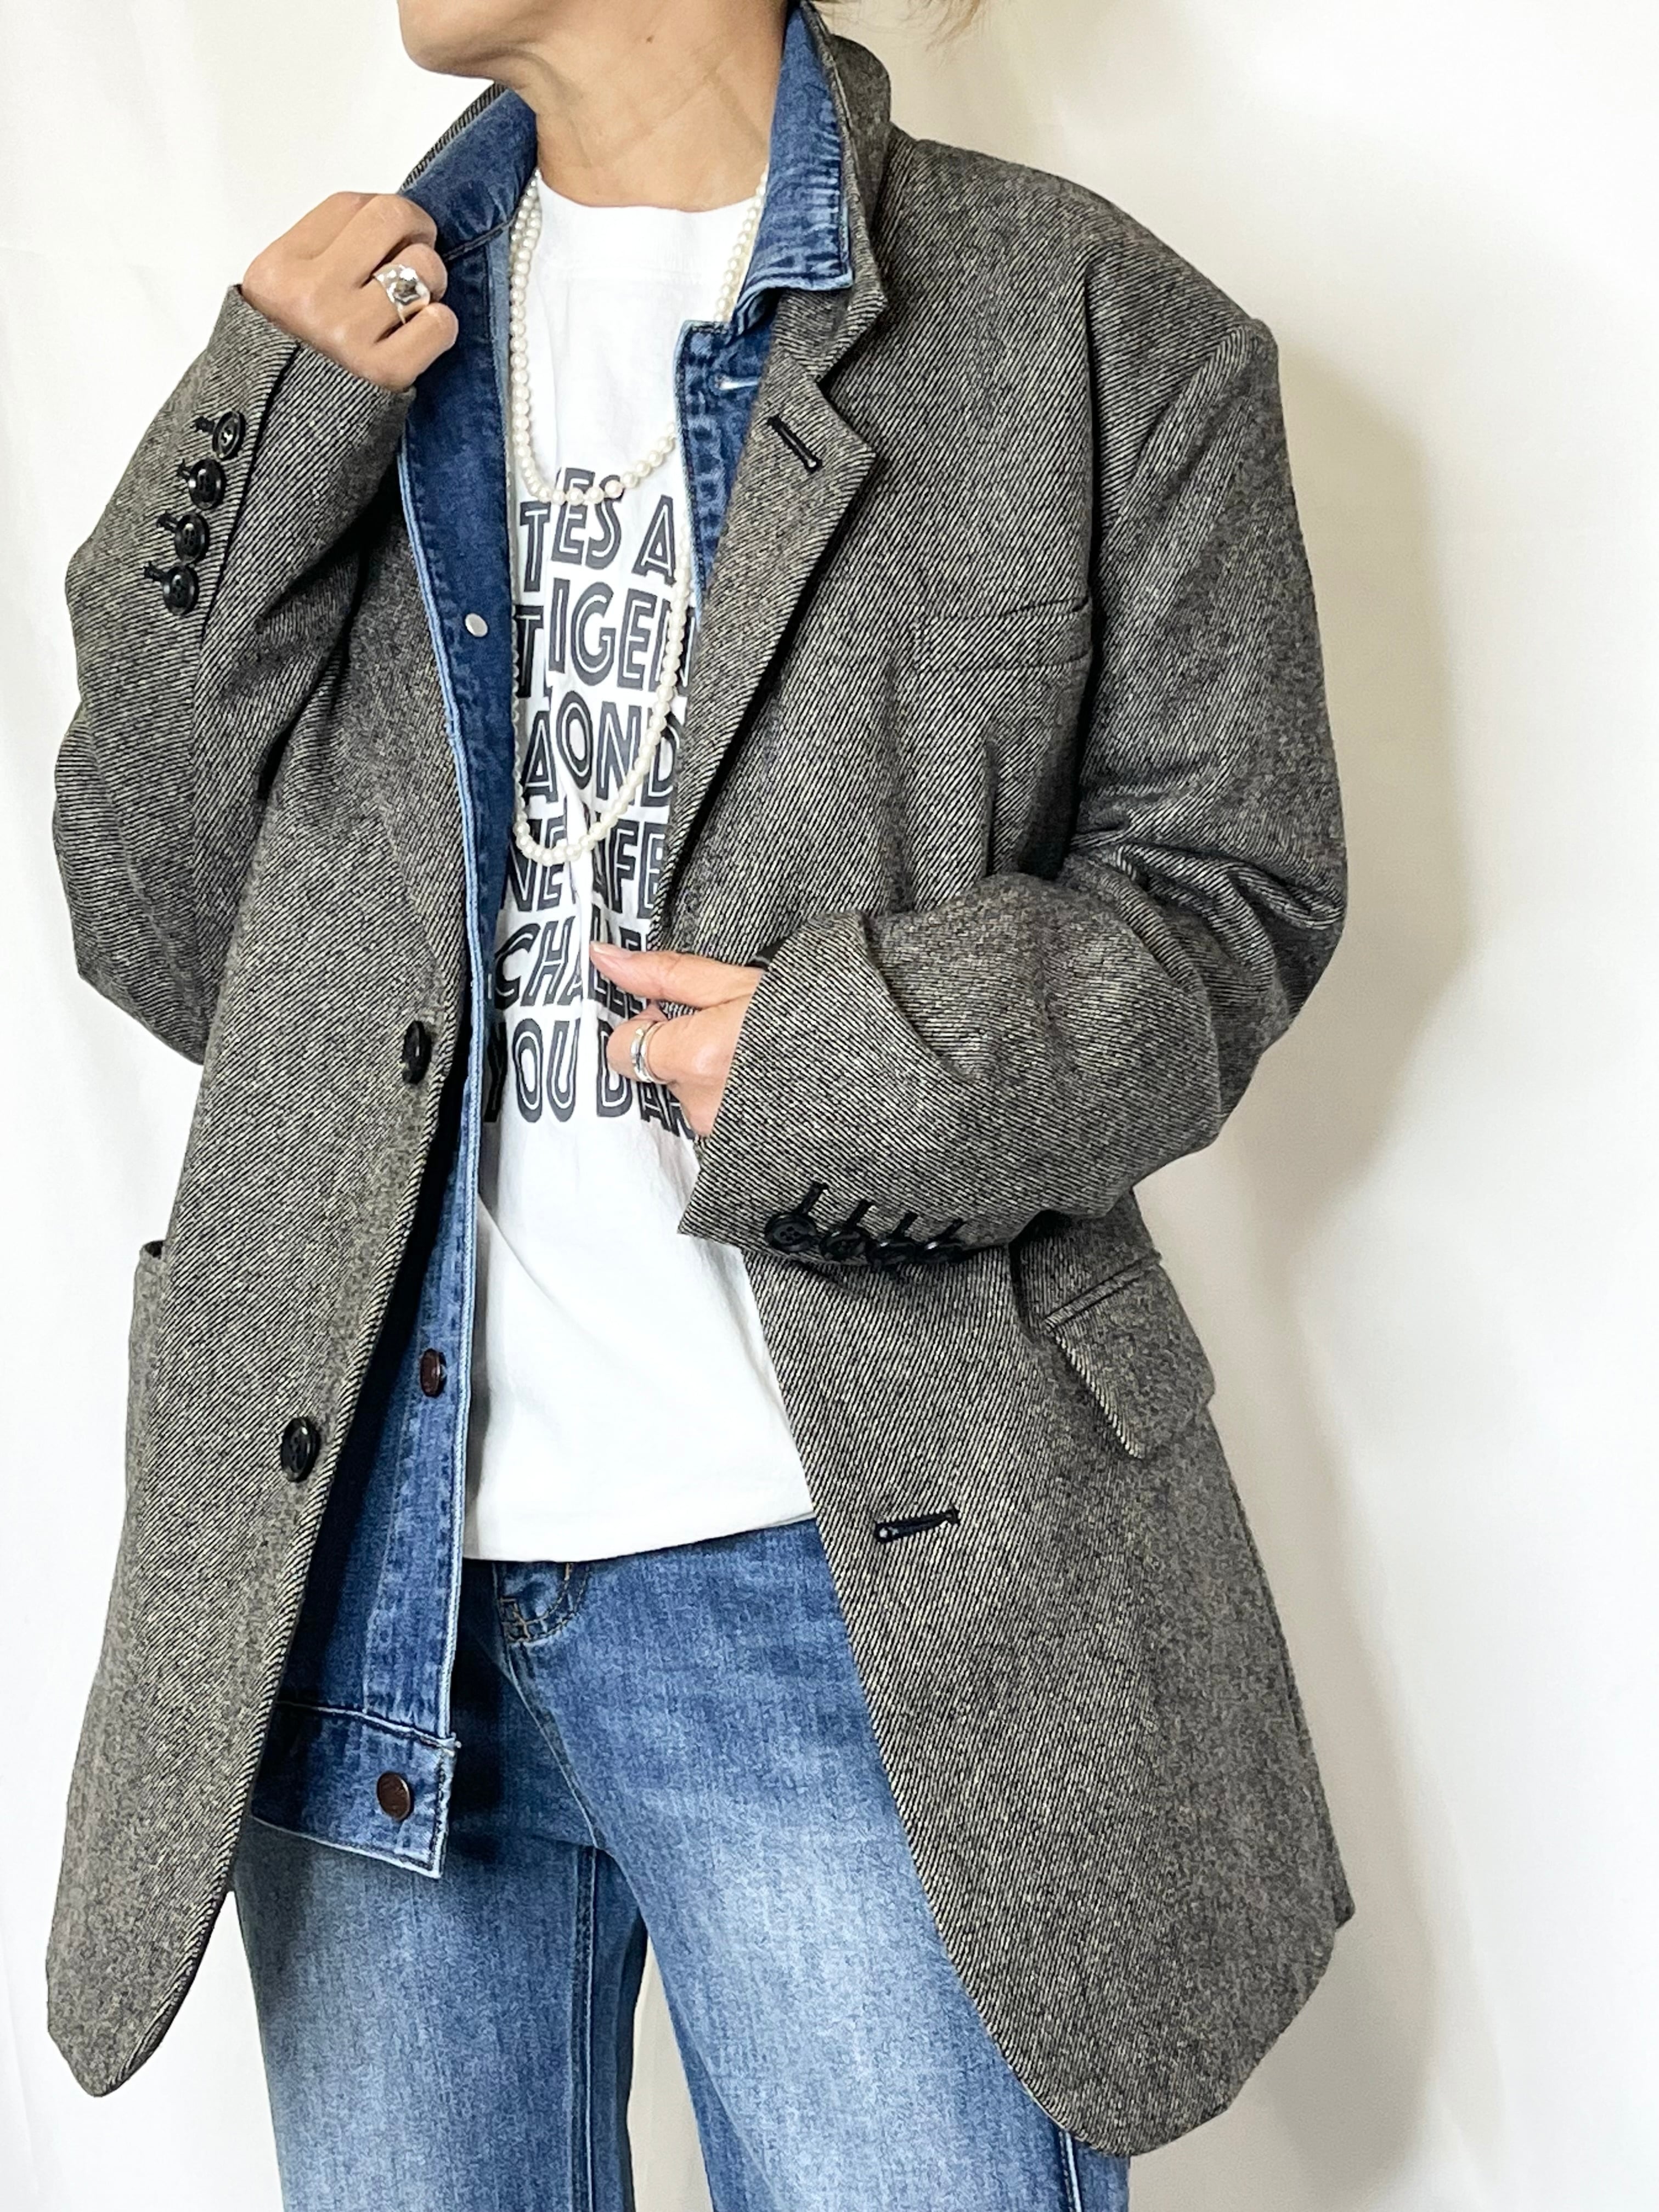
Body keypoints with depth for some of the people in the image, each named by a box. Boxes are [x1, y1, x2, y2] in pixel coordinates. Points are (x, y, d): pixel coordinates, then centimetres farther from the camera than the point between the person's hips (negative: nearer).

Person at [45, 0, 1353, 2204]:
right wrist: (262, 446, -4)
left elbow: (1226, 882, 2)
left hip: (844, 1570, -3)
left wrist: (854, 1064, -15)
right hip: (363, 1561, 4)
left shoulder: (1092, 324, 1)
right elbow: (168, 948, 7)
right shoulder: (354, 331, 12)